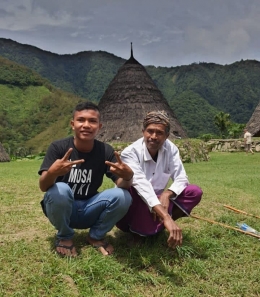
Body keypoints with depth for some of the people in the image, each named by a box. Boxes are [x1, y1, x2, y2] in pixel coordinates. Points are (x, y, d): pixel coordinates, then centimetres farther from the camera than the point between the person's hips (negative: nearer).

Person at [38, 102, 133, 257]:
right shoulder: (58, 147, -15)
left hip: (89, 210, 2)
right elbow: (43, 186, -23)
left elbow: (122, 184, -16)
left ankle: (96, 236, 4)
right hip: (62, 209, -1)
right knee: (60, 189, -34)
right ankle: (64, 237, -3)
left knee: (123, 196, -24)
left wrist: (128, 176, -41)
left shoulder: (106, 151, -10)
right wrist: (52, 172, -48)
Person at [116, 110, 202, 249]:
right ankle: (138, 230, -13)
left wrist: (167, 194, -33)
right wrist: (166, 217, -50)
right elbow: (141, 184, -38)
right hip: (132, 206, -4)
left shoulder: (171, 149, -9)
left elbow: (181, 179, -9)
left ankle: (156, 225, -15)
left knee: (195, 192, -13)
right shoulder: (130, 153, -24)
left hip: (158, 201, 5)